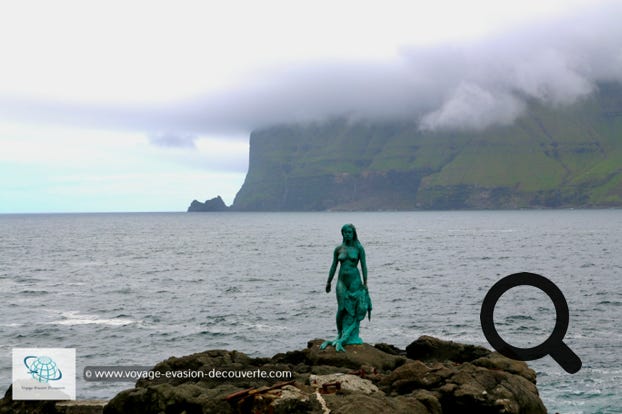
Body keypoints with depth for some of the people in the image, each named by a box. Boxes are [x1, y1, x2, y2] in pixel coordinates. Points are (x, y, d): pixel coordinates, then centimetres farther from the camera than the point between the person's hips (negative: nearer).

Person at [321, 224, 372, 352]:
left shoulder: (359, 248, -2)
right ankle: (340, 335, 8)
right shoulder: (338, 249, 5)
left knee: (354, 310, -2)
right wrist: (328, 282, 11)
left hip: (355, 281, -1)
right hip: (342, 281, 2)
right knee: (342, 309, -3)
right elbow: (333, 266, 11)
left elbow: (363, 266, -2)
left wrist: (365, 283, -6)